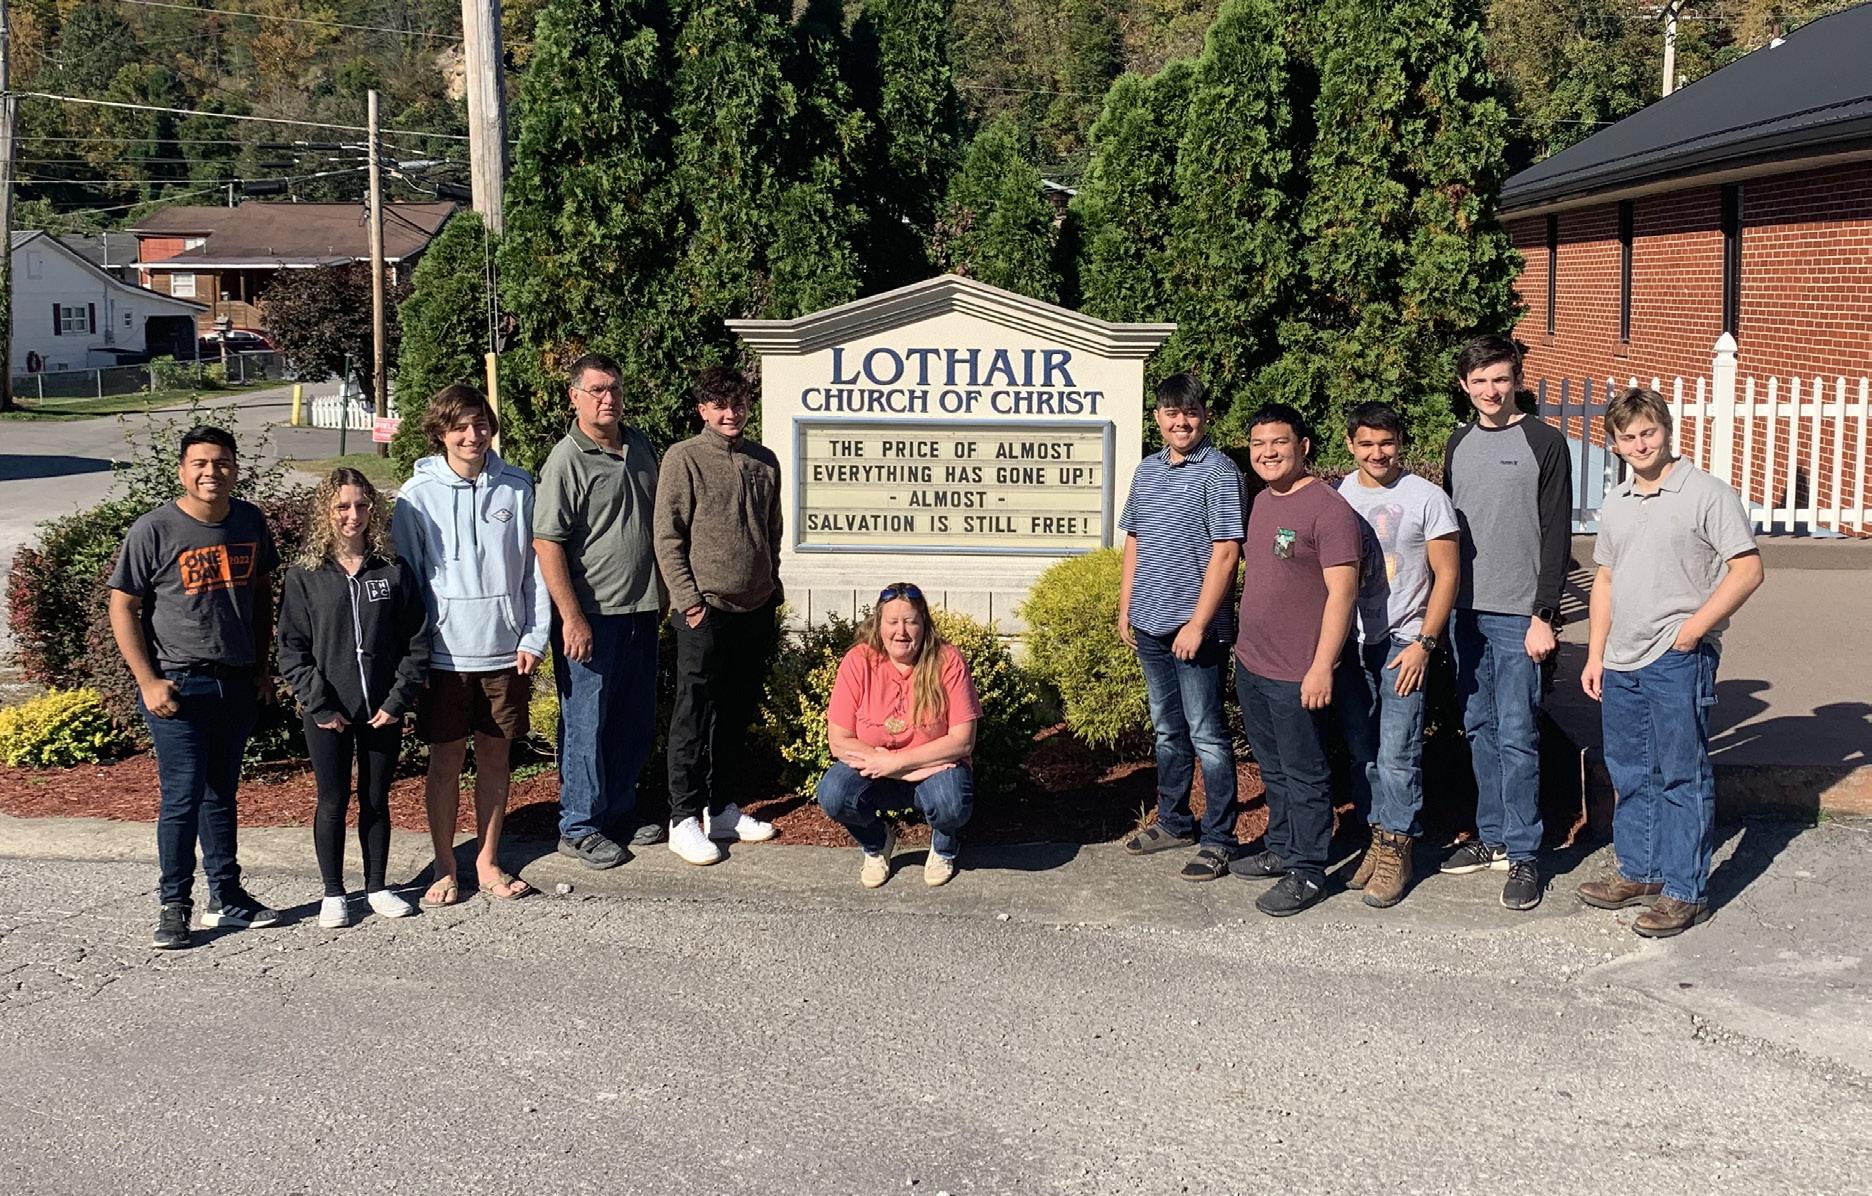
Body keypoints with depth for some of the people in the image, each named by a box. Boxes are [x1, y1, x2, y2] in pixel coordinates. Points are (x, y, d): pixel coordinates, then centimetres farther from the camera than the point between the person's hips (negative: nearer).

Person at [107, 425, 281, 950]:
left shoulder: (250, 521, 4)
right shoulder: (154, 530, -11)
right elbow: (123, 608, -6)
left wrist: (262, 668, 13)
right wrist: (148, 682, -11)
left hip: (237, 684, 5)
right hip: (178, 684, -5)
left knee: (221, 793, 15)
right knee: (182, 797, -5)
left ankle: (226, 896, 24)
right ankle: (174, 906, 6)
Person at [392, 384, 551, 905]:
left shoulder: (517, 488, 2)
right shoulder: (418, 495, -3)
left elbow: (534, 567, 5)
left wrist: (534, 637, -1)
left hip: (505, 651, 2)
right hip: (444, 652, -1)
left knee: (496, 755, 10)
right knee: (446, 759, 7)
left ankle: (489, 861, 23)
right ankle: (445, 868, 18)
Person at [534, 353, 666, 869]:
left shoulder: (640, 447, 10)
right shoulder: (567, 461, -12)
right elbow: (546, 543, -16)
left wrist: (662, 594, 20)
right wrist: (572, 618, -20)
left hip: (640, 611, 7)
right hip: (592, 615, -7)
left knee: (635, 721, 14)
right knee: (587, 723, 1)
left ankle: (618, 813, 29)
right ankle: (579, 827, 12)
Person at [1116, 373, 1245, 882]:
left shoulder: (1218, 472, -11)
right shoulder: (1147, 469, 11)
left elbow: (1225, 552, -16)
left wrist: (1198, 624, -19)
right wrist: (1125, 609, 15)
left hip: (1197, 627, -7)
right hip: (1150, 624, 7)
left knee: (1207, 735, -1)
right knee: (1167, 730, 18)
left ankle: (1219, 839, 7)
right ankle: (1174, 822, 30)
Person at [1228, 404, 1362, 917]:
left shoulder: (1327, 508, -15)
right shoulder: (1262, 502, 12)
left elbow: (1342, 591, -19)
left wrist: (1321, 667, -22)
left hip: (1298, 675, -8)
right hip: (1251, 663, 8)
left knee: (1304, 776, 2)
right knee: (1273, 770, 20)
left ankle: (1307, 873, 11)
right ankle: (1281, 850, 34)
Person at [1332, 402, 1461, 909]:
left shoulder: (1426, 497, -4)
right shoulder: (1337, 496, 6)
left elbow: (1447, 574, -3)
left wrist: (1423, 643, -10)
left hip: (1403, 643, -4)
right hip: (1348, 642, 4)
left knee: (1397, 753, -6)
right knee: (1360, 750, 9)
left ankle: (1395, 852, 4)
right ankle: (1378, 839, 20)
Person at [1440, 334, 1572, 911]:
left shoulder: (1544, 442, -5)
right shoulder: (1459, 445, 12)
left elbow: (1557, 535, -8)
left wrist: (1544, 616, -13)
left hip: (1518, 615, -6)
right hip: (1465, 610, 6)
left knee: (1516, 736, -6)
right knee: (1480, 730, 12)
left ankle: (1523, 855, 1)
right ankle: (1492, 837, 22)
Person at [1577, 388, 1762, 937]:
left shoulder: (1706, 493, -8)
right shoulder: (1615, 504, 14)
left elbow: (1747, 569, -11)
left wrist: (1694, 627, -17)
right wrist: (1595, 655, 14)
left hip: (1678, 660, -7)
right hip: (1621, 662, 7)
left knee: (1682, 776, -2)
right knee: (1630, 774, 16)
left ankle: (1685, 892, 5)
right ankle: (1638, 872, 29)